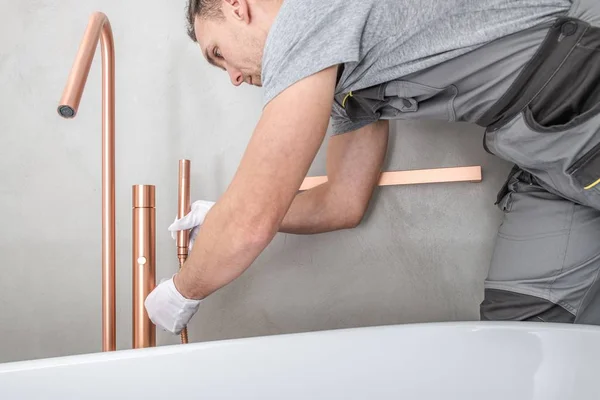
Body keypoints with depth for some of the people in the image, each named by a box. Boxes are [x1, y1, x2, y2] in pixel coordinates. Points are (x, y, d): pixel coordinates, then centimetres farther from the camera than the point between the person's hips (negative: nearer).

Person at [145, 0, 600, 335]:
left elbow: (252, 223, -16)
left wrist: (181, 293, 3)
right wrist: (225, 218, 27)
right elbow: (342, 204, 21)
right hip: (552, 163, 8)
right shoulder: (338, 71, 15)